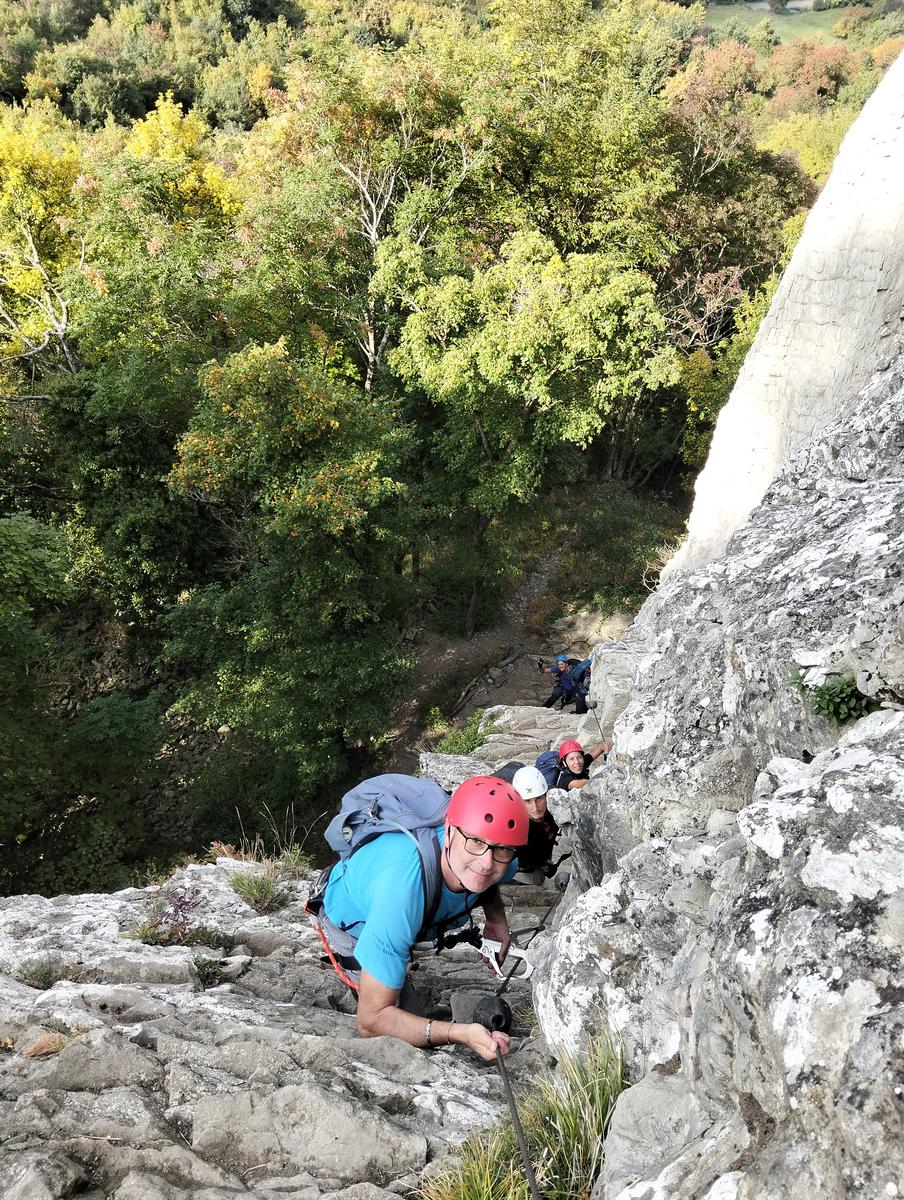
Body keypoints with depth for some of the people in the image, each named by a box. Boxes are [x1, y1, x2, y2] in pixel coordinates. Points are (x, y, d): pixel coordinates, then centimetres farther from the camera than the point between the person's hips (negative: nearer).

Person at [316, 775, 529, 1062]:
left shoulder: (501, 861, -29)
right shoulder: (400, 890, -51)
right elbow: (371, 1021, -44)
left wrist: (497, 919, -16)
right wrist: (460, 1033, -53)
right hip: (354, 924, -5)